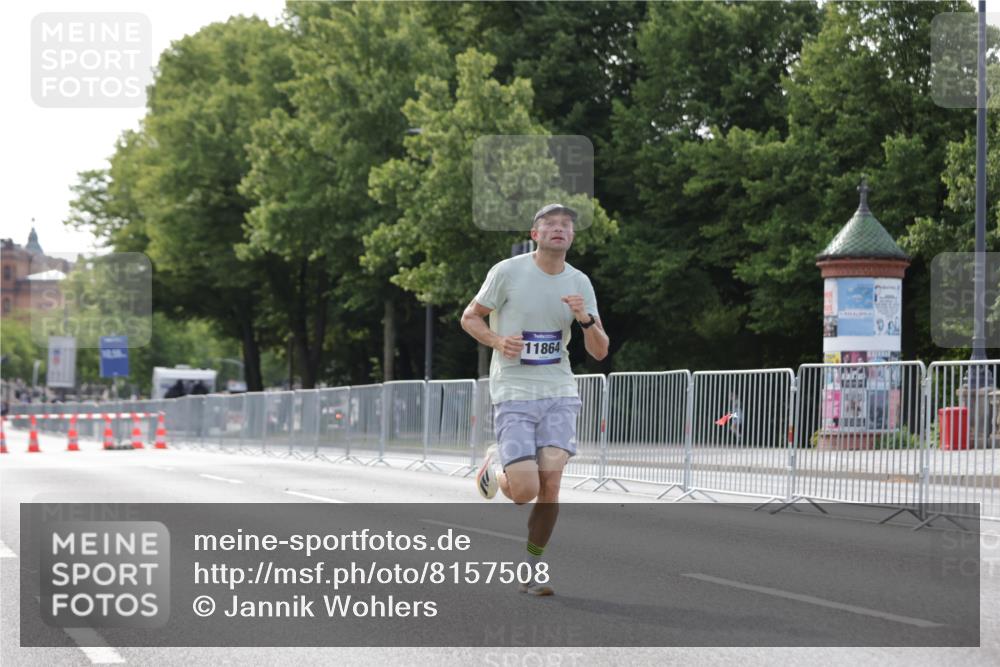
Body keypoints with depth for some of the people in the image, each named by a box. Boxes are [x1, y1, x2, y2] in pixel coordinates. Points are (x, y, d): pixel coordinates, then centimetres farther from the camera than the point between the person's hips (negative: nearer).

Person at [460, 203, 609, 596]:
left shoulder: (579, 283, 6)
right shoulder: (508, 272, -5)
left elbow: (599, 352, 6)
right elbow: (469, 318, 5)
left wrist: (586, 319, -14)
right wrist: (497, 340, -15)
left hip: (559, 393, 3)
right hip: (513, 393, -3)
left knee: (550, 484, -10)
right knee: (525, 492, -13)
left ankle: (532, 571, 8)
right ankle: (496, 465, 23)